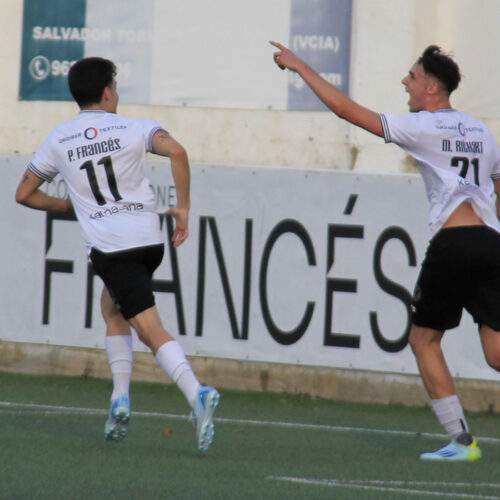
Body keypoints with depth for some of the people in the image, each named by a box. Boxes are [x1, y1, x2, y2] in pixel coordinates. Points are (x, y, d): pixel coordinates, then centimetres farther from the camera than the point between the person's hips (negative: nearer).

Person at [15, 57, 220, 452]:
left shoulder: (59, 141, 9)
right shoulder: (133, 129, 4)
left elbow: (24, 194, 18)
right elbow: (177, 151, -15)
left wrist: (68, 205, 32)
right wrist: (183, 207, -7)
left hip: (109, 247, -2)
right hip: (149, 238, 2)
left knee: (151, 329, -6)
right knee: (112, 308, 22)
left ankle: (196, 393, -26)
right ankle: (120, 397, 5)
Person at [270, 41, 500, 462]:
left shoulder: (422, 127, 1)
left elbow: (345, 108, 2)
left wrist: (300, 66, 10)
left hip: (454, 240, -6)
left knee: (424, 339, 10)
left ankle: (462, 439, 3)